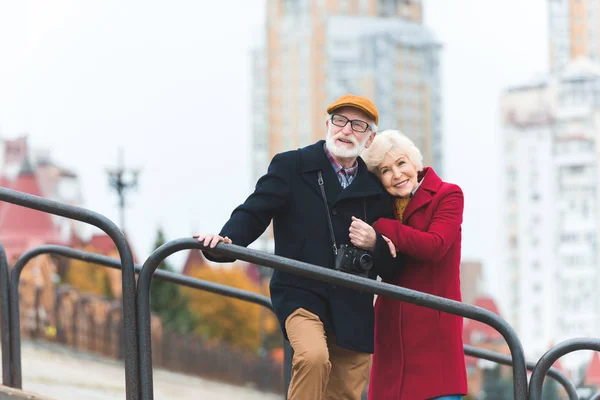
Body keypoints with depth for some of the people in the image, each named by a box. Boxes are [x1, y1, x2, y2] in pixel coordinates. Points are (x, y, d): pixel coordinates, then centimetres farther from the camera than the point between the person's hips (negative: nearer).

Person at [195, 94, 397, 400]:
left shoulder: (377, 188, 12)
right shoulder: (291, 166, 4)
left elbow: (390, 264, 15)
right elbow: (254, 213, -4)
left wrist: (374, 245, -8)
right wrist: (226, 240, -24)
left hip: (353, 312, 4)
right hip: (301, 295, -4)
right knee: (314, 358, -33)